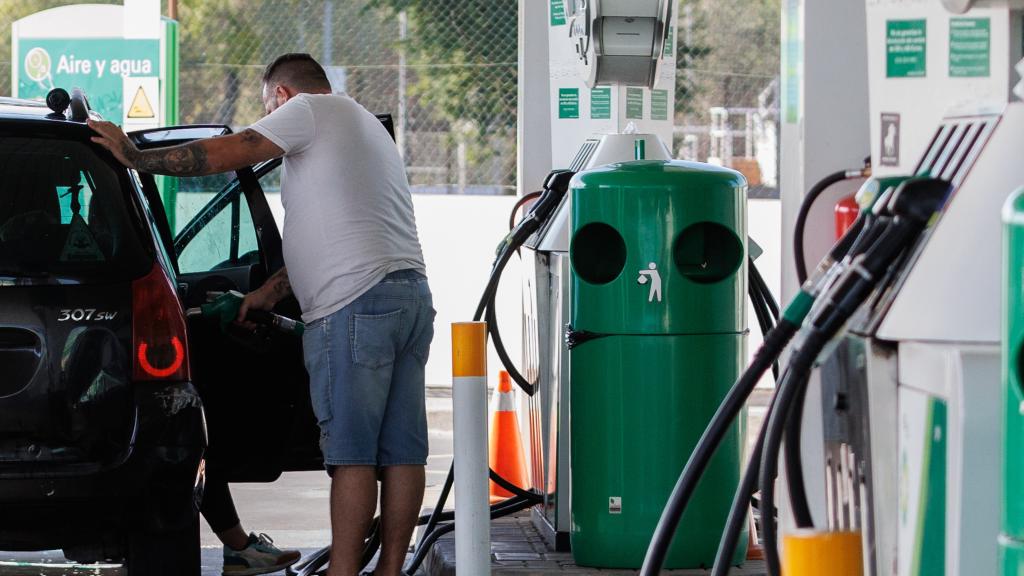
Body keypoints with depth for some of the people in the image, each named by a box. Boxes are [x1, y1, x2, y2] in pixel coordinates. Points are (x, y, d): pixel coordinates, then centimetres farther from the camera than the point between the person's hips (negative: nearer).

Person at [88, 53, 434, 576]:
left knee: (351, 451, -10)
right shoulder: (367, 126, 30)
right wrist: (271, 291, 30)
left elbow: (223, 155, -3)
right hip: (411, 294, 9)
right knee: (402, 450, 6)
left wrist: (135, 156, 4)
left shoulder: (308, 109, 3)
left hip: (356, 302, -9)